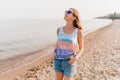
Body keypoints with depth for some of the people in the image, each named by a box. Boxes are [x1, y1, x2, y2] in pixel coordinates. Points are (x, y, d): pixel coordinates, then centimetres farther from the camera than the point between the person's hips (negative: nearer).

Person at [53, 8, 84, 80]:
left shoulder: (78, 31, -9)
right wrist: (55, 51, 3)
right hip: (58, 60, 4)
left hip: (69, 62, -4)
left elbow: (81, 48, 2)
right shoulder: (59, 29, 2)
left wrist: (76, 58, -16)